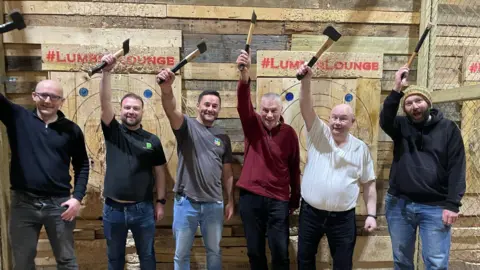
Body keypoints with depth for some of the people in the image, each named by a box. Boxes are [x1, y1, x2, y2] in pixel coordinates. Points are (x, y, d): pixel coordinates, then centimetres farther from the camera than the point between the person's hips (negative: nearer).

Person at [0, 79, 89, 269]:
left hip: (59, 204, 0)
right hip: (23, 203, 1)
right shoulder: (17, 117, 0)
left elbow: (82, 165, 5)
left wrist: (77, 197, -4)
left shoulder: (71, 129, 0)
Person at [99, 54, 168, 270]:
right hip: (113, 208, 1)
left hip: (143, 208, 0)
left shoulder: (152, 140, -1)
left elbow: (159, 172, 3)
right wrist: (106, 72, -26)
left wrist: (160, 201, 1)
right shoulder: (113, 132, -2)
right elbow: (104, 103, -15)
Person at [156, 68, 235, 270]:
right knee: (181, 253, 11)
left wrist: (230, 201, 10)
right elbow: (171, 110, -27)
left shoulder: (223, 137, 8)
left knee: (214, 251, 17)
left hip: (214, 204, 3)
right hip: (186, 202, -3)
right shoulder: (187, 125, -5)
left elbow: (227, 172, 12)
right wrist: (166, 89, -48)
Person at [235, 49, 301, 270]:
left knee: (280, 252, 3)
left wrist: (295, 200, 9)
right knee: (254, 251, 12)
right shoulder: (252, 124, -1)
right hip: (250, 197, 1)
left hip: (278, 200, -1)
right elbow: (243, 103, -21)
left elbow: (294, 168, 5)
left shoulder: (289, 133, -1)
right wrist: (244, 74, -40)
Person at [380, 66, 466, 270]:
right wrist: (397, 90, -27)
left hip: (435, 207, -2)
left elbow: (457, 168, -4)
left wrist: (452, 204, -11)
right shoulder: (401, 126, 4)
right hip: (399, 204, 2)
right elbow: (384, 120, -20)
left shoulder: (448, 128, 0)